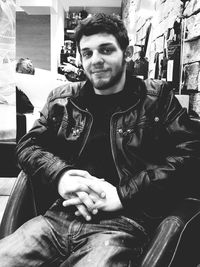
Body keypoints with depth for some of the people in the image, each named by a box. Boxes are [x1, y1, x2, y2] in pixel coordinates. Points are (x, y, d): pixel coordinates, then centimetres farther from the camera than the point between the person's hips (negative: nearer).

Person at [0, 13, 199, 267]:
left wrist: (122, 194, -12)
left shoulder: (157, 97, 6)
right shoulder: (62, 99, 14)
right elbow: (28, 145, 13)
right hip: (58, 216, 3)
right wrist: (61, 175, -9)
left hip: (123, 224, -2)